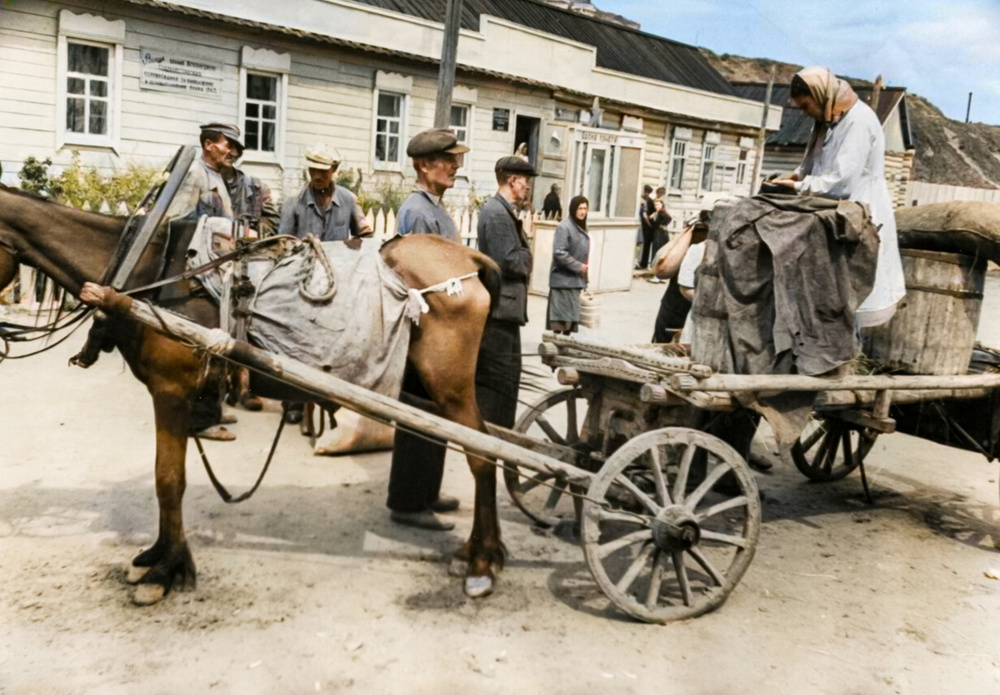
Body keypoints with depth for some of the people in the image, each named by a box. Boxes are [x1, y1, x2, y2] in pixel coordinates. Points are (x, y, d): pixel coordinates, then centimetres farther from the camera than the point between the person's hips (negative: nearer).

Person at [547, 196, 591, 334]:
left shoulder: (580, 227, 11)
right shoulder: (564, 227, -15)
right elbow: (559, 253, -21)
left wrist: (585, 265, 3)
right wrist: (579, 266, -16)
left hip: (575, 277, 8)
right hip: (563, 278, -8)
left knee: (572, 313, 12)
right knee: (560, 312, -6)